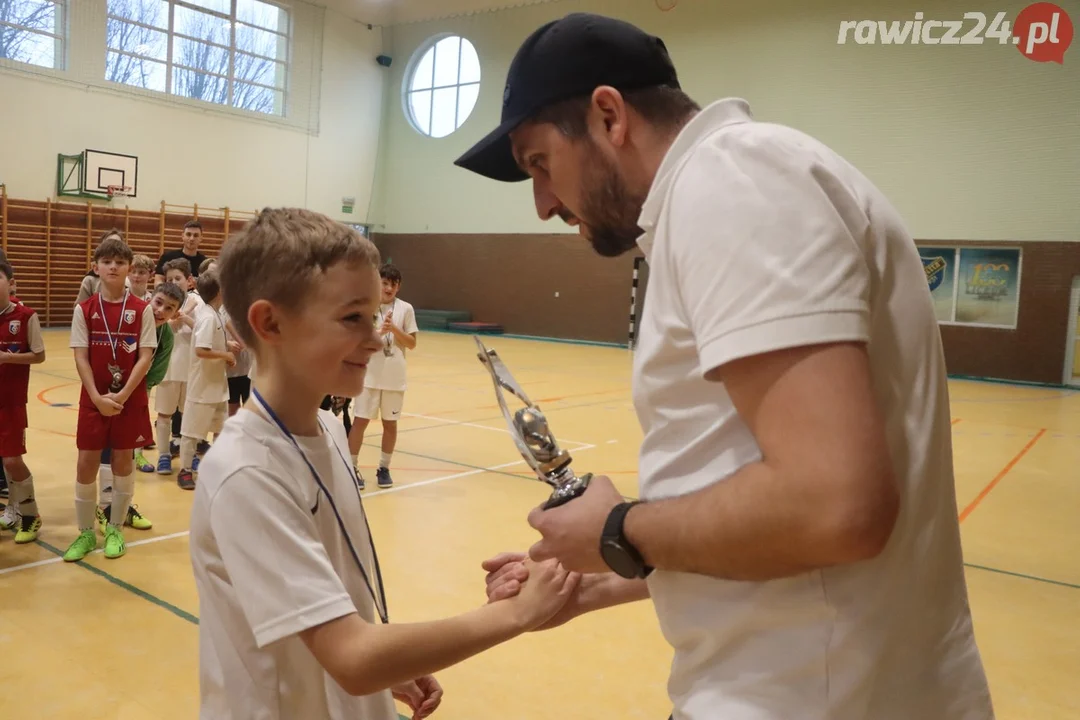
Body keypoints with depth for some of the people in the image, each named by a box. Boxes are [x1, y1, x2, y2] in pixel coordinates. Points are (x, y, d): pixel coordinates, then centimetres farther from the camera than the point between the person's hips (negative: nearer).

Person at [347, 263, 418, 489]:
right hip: (369, 375, -2)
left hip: (394, 376, 2)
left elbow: (411, 344, 0)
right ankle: (353, 467, 11)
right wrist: (379, 332, -22)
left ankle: (384, 468, 23)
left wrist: (394, 328, -15)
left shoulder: (405, 309, 0)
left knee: (390, 423, 10)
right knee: (360, 421, -1)